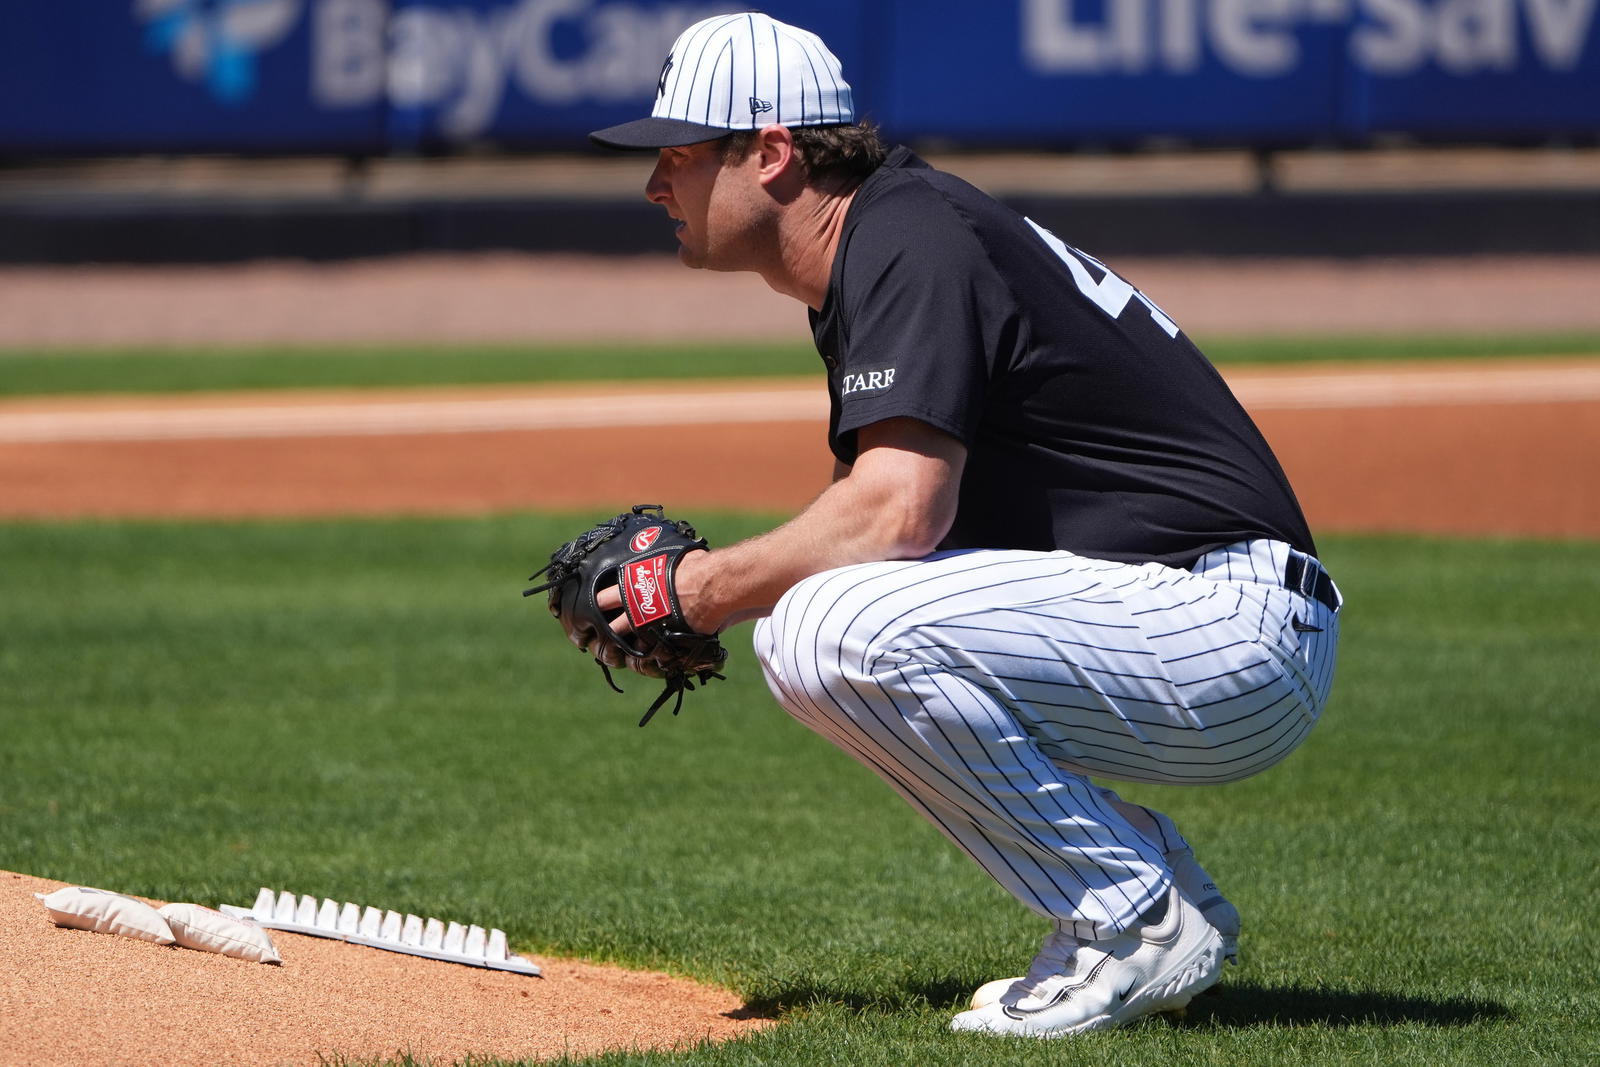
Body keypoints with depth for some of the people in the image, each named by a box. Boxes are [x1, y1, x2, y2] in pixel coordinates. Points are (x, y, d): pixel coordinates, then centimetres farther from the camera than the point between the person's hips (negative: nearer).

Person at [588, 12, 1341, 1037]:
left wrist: (716, 586, -11)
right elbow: (870, 512, 21)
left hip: (1236, 633, -11)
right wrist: (690, 597, 6)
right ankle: (1161, 895, 11)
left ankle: (1137, 924, -13)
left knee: (840, 629, -25)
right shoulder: (865, 259, 17)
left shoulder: (910, 241, -14)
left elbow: (897, 515, -26)